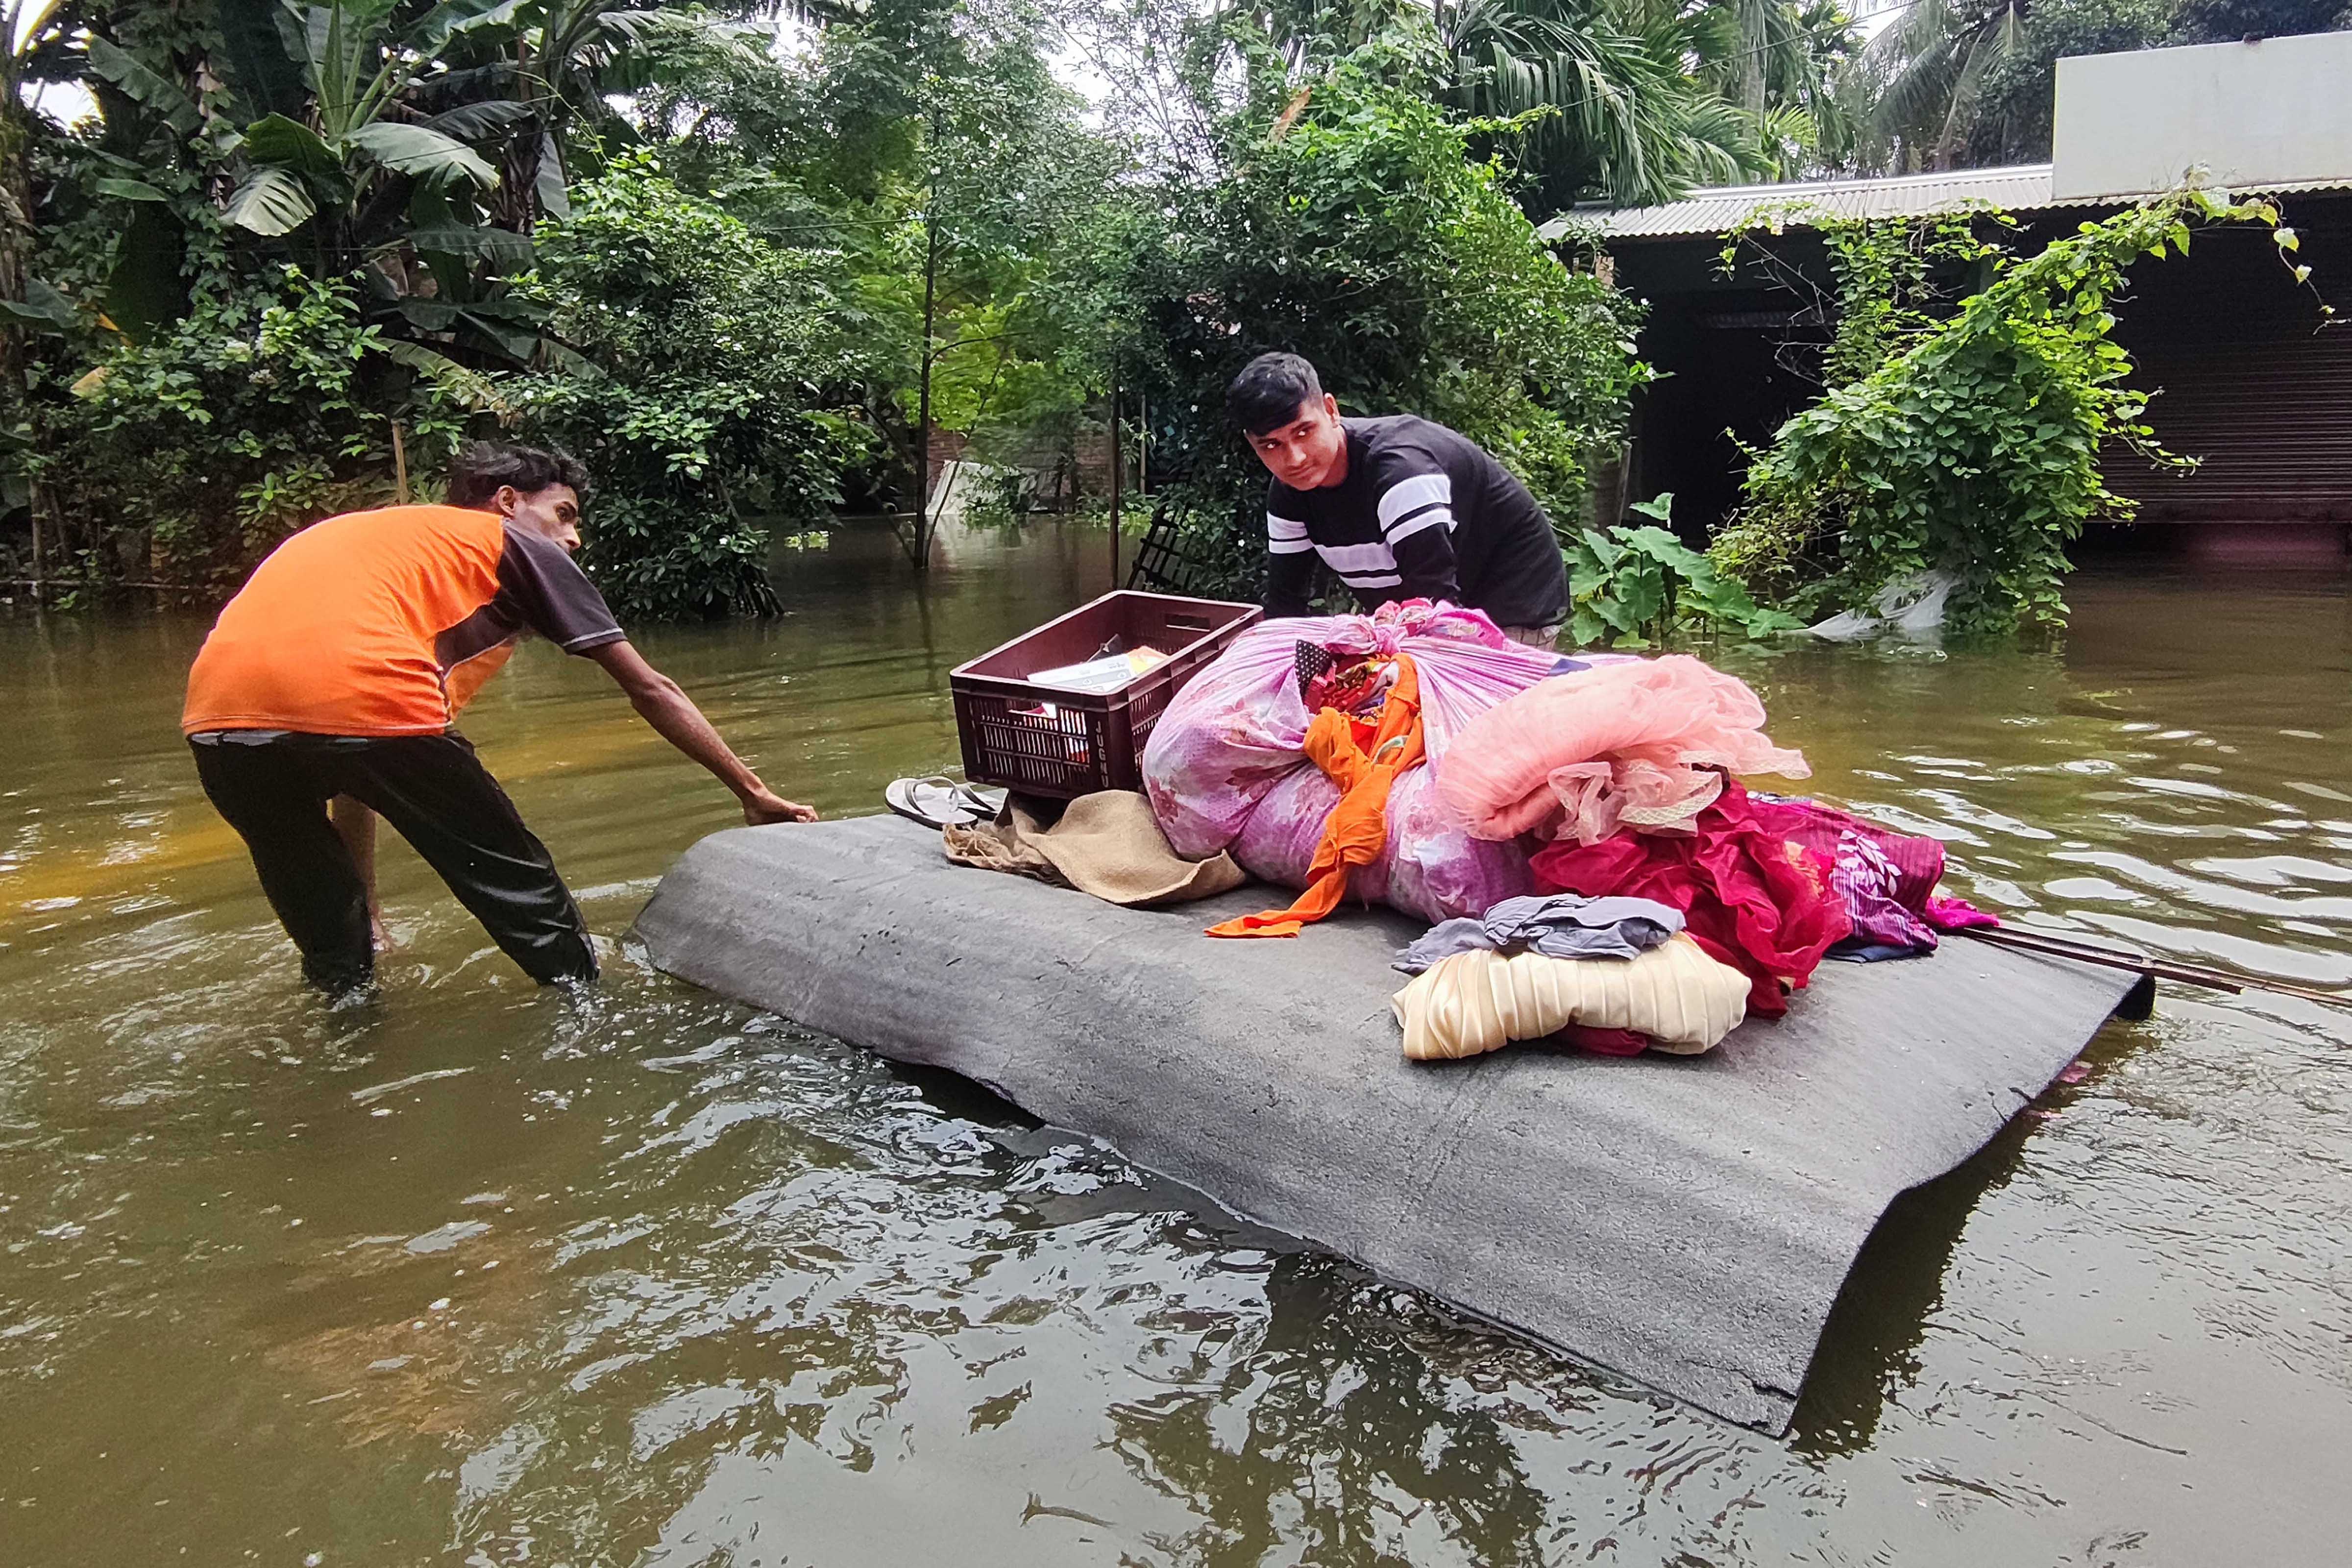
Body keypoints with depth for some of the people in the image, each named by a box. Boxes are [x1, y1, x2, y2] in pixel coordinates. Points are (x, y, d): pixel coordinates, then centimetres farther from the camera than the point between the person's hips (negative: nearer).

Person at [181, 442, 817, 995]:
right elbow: (650, 690, 21)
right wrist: (752, 791, 29)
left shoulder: (363, 534, 38)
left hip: (217, 716, 6)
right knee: (523, 892, 13)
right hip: (367, 700, -6)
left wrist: (365, 911, 44)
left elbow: (349, 767, 40)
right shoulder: (515, 544, 22)